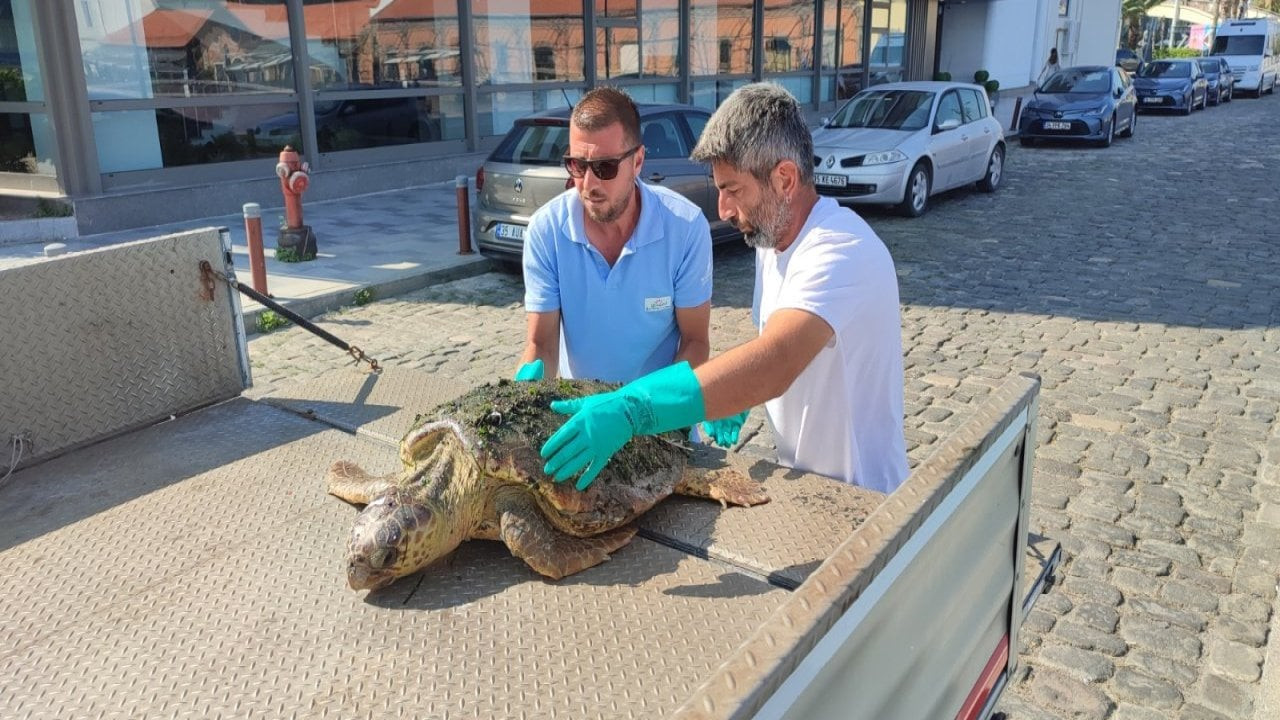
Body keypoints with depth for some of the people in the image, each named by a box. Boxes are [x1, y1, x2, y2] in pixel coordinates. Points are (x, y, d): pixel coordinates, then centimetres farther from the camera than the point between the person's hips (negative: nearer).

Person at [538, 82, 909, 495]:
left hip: (859, 494, -7)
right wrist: (732, 397, -6)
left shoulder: (840, 250, -28)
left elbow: (773, 365, -43)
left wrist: (630, 409, -49)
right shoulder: (772, 237, 2)